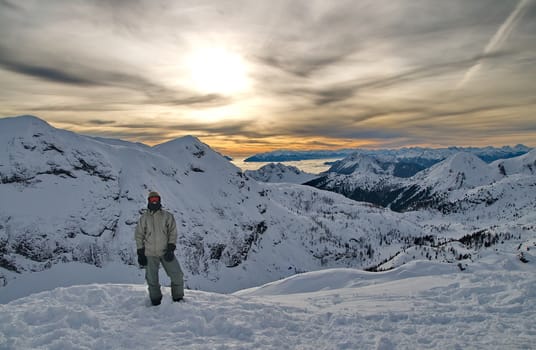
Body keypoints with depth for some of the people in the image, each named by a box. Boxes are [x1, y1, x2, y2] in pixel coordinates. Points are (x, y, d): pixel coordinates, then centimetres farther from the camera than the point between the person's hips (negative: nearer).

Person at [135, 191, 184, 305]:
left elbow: (173, 233, -2)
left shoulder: (167, 216, 0)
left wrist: (171, 248, -13)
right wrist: (140, 253, -1)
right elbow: (138, 236, 4)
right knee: (152, 280, 7)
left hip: (165, 252, 0)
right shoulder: (144, 218, 2)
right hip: (150, 254, 0)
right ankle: (156, 302, 25)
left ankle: (178, 299, 17)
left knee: (177, 275, -2)